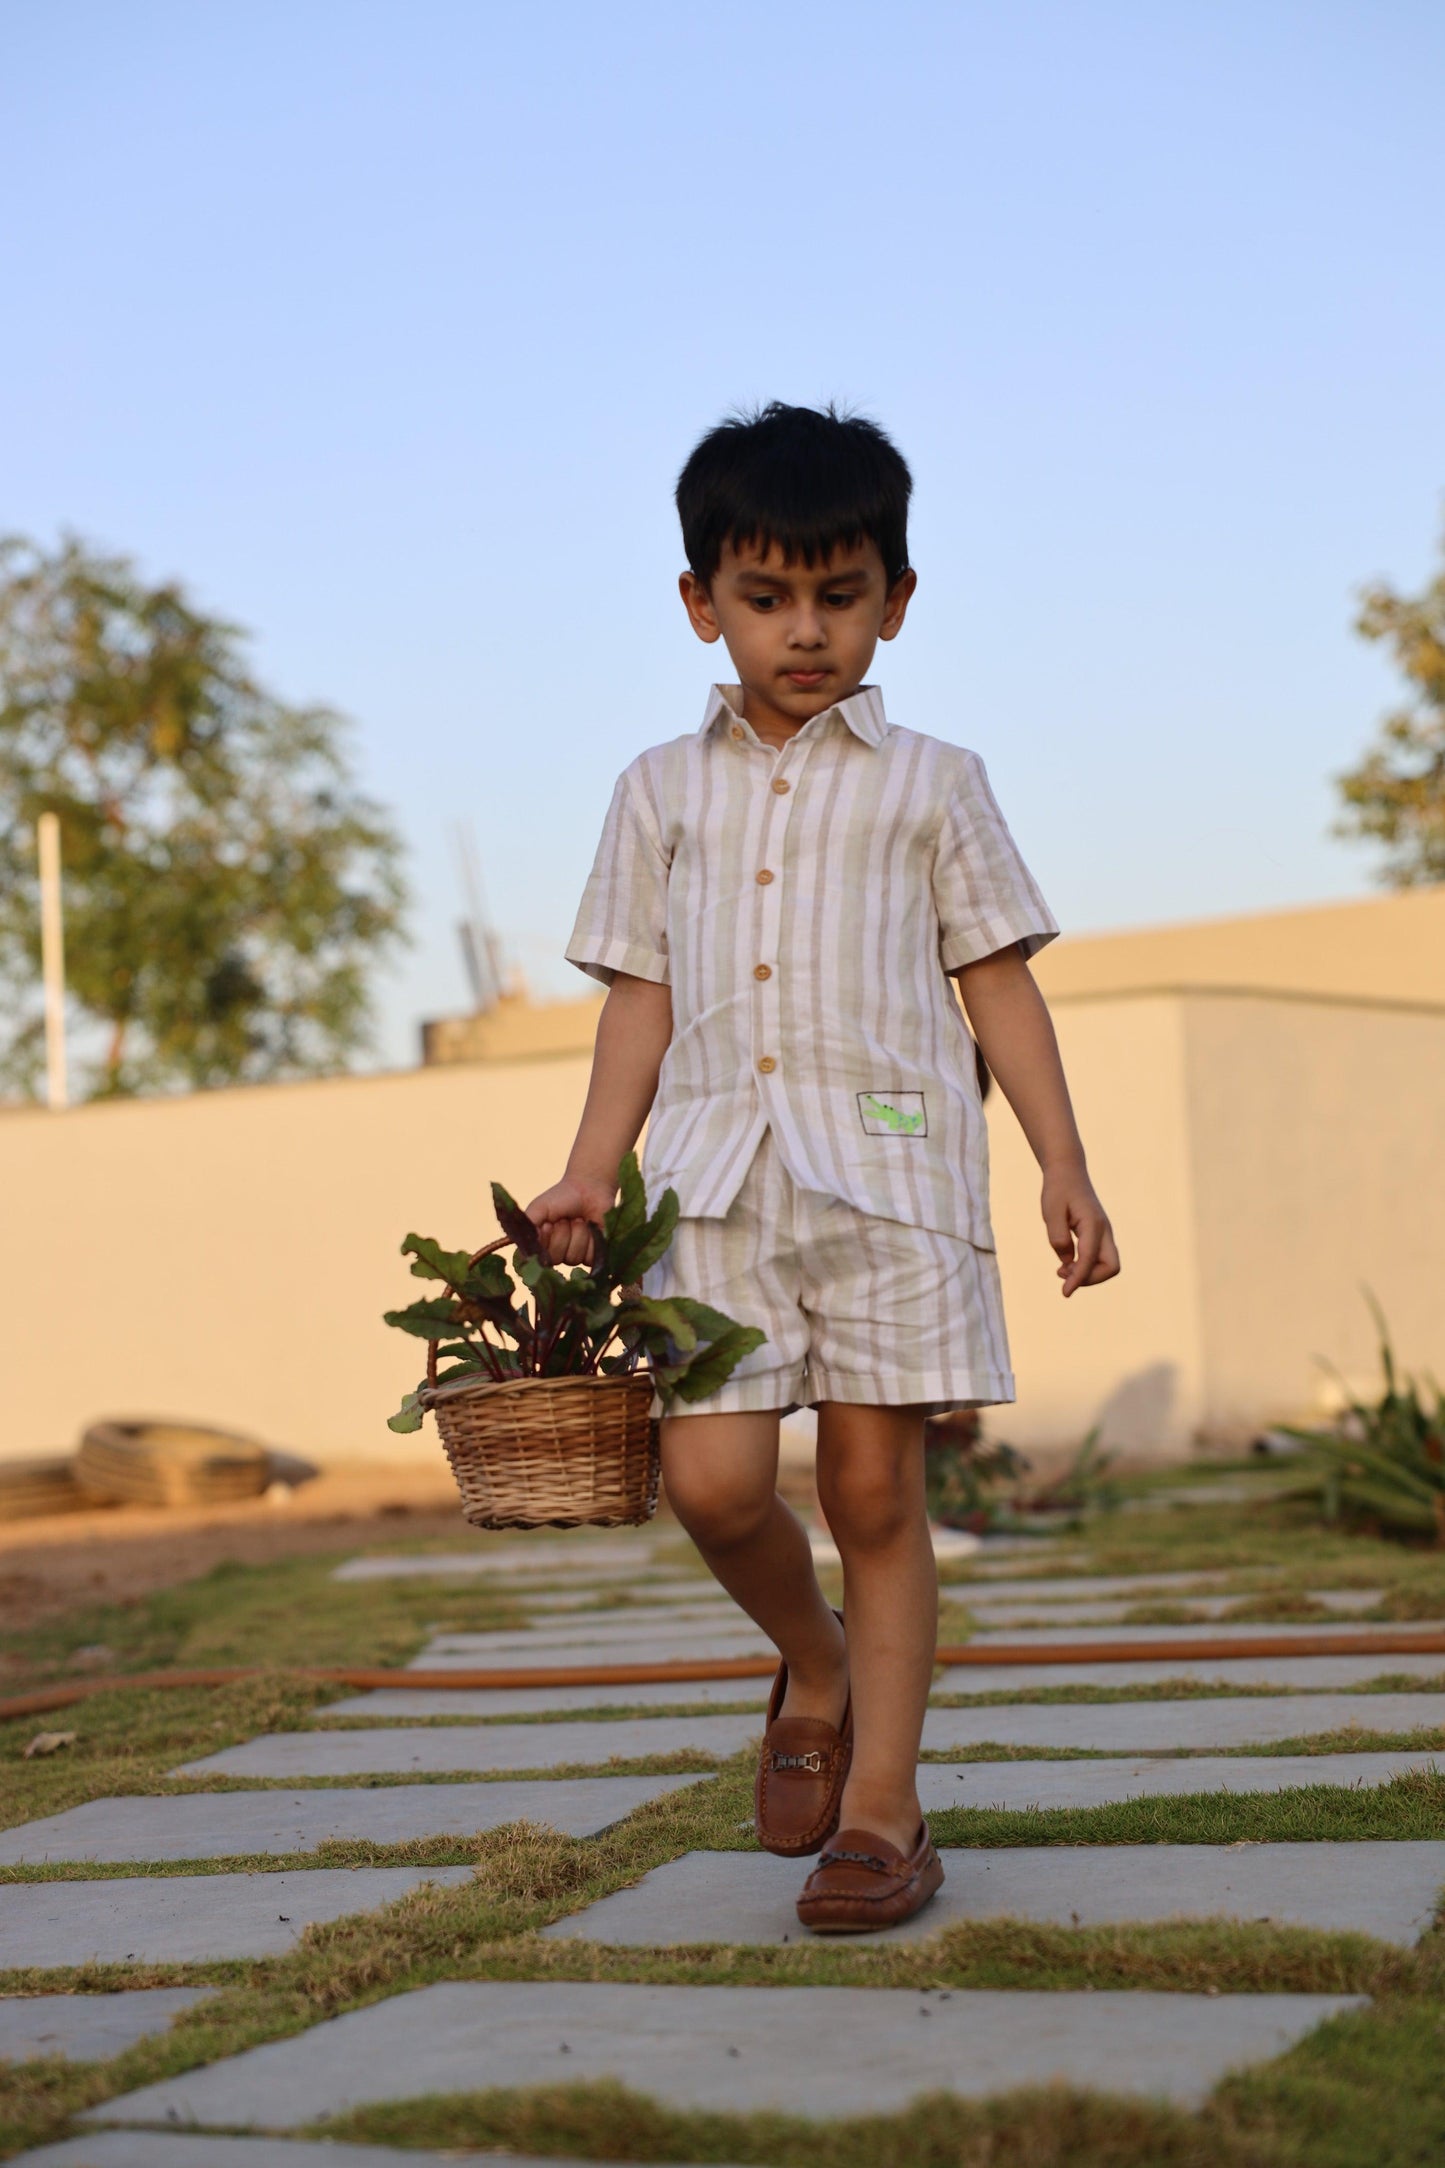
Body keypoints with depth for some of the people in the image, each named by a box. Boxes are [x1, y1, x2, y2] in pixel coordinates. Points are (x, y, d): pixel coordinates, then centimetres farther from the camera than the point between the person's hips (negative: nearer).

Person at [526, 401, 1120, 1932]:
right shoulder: (664, 790, 14)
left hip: (888, 1163, -1)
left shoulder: (930, 783, 10)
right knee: (711, 1477, -10)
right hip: (716, 1174, 2)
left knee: (874, 1481, -3)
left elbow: (997, 985, 8)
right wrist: (590, 1173, 3)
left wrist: (1064, 1167, 1)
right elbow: (641, 997, 13)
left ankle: (882, 1806, 8)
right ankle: (816, 1668, 22)